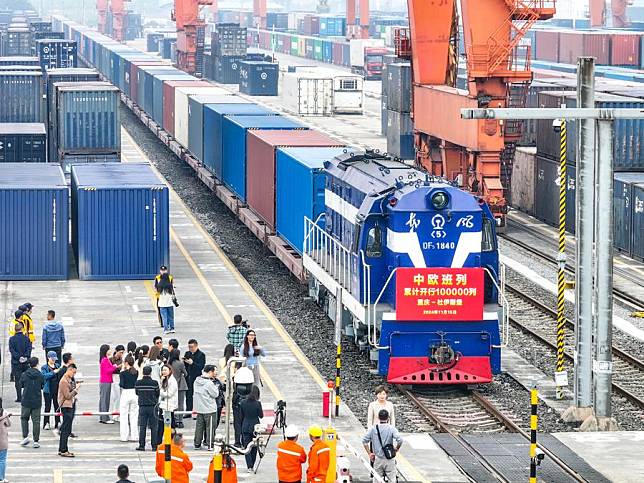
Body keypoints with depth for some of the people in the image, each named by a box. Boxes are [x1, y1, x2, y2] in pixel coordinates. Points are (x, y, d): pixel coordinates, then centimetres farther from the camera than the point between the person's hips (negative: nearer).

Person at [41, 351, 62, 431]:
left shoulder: (57, 366, 10)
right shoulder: (44, 367, -3)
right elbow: (44, 376, -18)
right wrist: (53, 372, -24)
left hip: (57, 389, 4)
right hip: (48, 390, -4)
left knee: (57, 406, 7)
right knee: (48, 406, -3)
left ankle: (57, 422, 13)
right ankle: (46, 423, 2)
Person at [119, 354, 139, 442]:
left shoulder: (123, 373, -12)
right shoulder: (136, 372, 1)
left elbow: (122, 384, -15)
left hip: (125, 393, -4)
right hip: (134, 393, 4)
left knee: (124, 416, 4)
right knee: (134, 416, 11)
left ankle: (124, 436, 4)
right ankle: (133, 436, 12)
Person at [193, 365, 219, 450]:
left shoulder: (197, 381, 2)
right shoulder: (209, 383, -21)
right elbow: (215, 394, -13)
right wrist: (214, 386, -3)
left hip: (199, 408, 7)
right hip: (209, 408, -7)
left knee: (199, 426, 14)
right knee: (210, 427, 3)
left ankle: (197, 443, 18)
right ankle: (210, 444, 5)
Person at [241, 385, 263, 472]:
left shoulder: (243, 403, -2)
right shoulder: (257, 403, -12)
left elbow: (241, 416, 5)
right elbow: (261, 415, -4)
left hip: (245, 427, 2)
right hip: (255, 427, -2)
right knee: (254, 447, 12)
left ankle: (249, 467, -7)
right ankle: (252, 466, 15)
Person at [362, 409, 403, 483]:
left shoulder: (373, 428, -1)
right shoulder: (391, 428, -9)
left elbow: (364, 441, -3)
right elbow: (400, 440, -22)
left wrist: (369, 453, 3)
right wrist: (397, 448, -2)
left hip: (377, 458, 2)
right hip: (389, 459, -2)